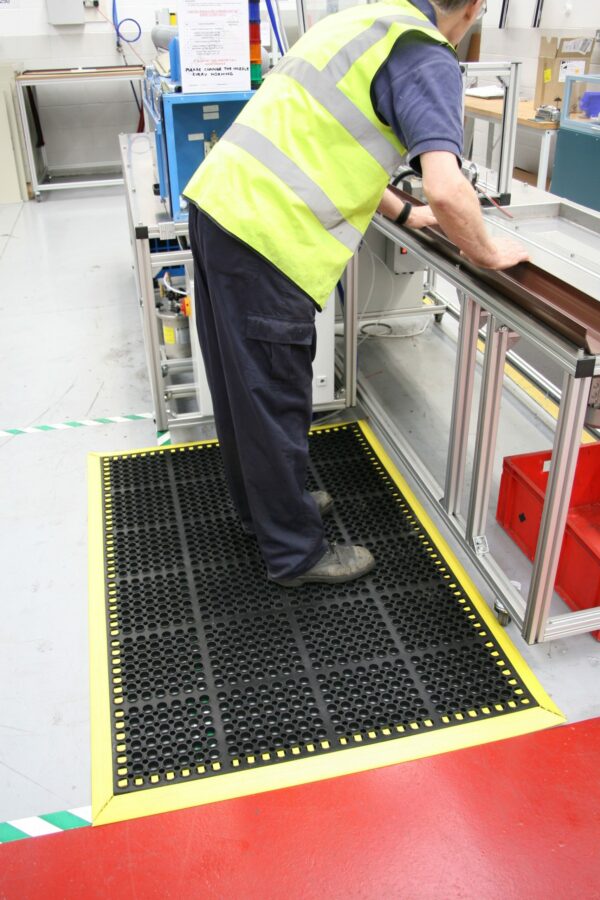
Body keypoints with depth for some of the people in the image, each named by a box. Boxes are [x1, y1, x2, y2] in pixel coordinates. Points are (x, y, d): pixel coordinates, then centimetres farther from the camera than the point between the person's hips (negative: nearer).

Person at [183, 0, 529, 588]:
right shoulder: (428, 60, -7)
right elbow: (447, 190, -20)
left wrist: (403, 214, 33)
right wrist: (487, 254, -1)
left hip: (215, 200, 9)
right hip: (264, 239, -9)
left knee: (241, 383, 20)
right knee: (275, 401, 3)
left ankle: (260, 503, 40)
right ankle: (295, 553, 20)